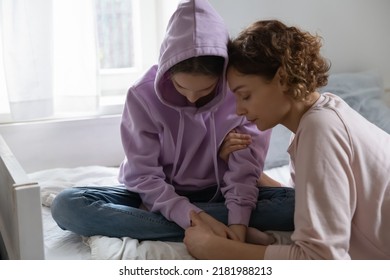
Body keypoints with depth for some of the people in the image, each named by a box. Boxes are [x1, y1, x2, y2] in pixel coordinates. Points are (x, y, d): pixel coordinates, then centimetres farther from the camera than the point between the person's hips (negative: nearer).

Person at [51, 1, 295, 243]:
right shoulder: (143, 95, -17)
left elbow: (245, 167, -16)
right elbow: (142, 176, -17)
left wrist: (238, 221, -34)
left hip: (216, 195, 1)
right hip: (158, 195, 0)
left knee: (295, 204, -27)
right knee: (67, 205, -25)